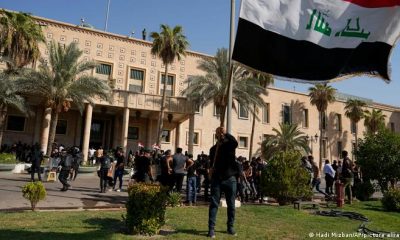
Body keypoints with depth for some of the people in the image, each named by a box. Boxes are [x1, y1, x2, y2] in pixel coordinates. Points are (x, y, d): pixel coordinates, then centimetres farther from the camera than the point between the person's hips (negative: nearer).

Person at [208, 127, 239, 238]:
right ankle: (211, 228, -1)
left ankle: (230, 226, 20)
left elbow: (235, 142, -22)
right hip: (216, 179, 2)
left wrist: (226, 133, -25)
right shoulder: (213, 149, 13)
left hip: (230, 178, -2)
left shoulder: (229, 144, 3)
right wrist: (211, 169, 2)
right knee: (214, 203, -3)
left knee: (231, 204, 7)